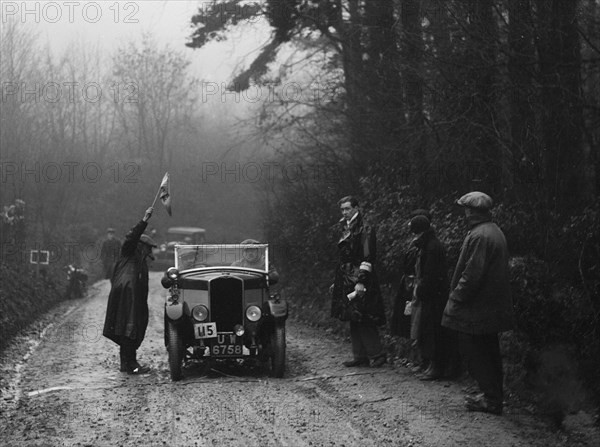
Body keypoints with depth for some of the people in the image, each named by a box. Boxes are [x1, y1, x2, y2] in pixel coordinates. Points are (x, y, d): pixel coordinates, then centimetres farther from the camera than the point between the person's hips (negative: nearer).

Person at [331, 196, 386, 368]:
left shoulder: (365, 230, -9)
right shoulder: (345, 230, 16)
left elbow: (368, 258, -15)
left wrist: (361, 281, -22)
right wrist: (336, 281, 21)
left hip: (359, 281, -8)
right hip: (346, 281, 8)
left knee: (362, 320, -10)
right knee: (354, 321, 8)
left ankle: (377, 354, -3)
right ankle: (360, 356, 12)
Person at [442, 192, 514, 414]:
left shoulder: (479, 236, -20)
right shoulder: (495, 232, 12)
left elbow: (472, 274, -24)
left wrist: (456, 297, -15)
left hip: (476, 308, -10)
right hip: (493, 306, 10)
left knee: (473, 352, -3)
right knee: (489, 351, 16)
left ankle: (491, 399, -3)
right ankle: (493, 395, 23)